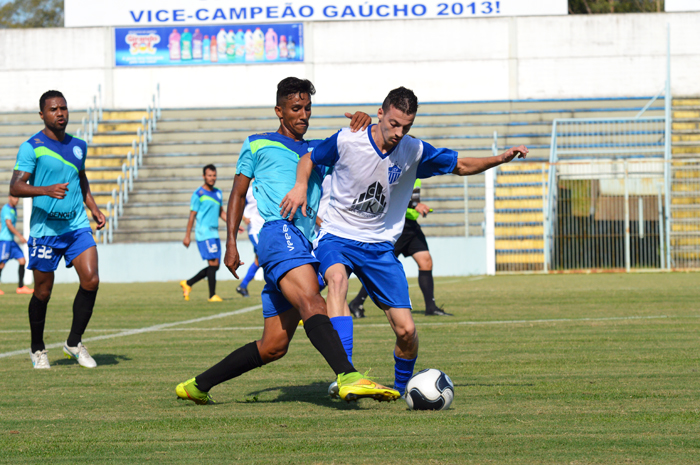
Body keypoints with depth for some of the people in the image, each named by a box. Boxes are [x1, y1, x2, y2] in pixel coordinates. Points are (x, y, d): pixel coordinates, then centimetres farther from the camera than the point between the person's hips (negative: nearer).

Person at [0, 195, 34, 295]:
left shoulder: (14, 209, 16)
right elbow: (8, 224, -24)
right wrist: (20, 236, -29)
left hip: (11, 240, 9)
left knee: (22, 261, 3)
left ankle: (21, 287, 5)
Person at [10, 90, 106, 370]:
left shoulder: (78, 146, 11)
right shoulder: (31, 147, -7)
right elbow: (15, 188, -15)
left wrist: (93, 208, 17)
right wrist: (46, 190, -29)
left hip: (77, 225, 4)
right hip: (44, 228, -4)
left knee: (91, 280, -12)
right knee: (43, 292, 3)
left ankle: (74, 343, 4)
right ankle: (38, 349, 24)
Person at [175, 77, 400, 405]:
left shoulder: (319, 151, 30)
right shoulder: (258, 145, 17)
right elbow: (238, 194, 17)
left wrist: (361, 127, 1)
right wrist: (231, 243, 6)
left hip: (305, 244, 7)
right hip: (279, 231, -7)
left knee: (273, 346, 3)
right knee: (312, 303, -31)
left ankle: (198, 386, 15)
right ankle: (348, 378, -52)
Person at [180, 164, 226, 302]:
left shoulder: (218, 193, 16)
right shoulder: (198, 194, -6)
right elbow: (192, 215, -5)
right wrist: (187, 236, -6)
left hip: (214, 234, 8)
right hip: (204, 234, -8)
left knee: (214, 267, 7)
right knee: (213, 263, -13)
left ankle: (188, 283, 19)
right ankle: (212, 295, -7)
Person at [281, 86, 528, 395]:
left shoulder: (415, 152, -6)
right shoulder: (347, 141, -13)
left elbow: (461, 166, 9)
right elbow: (309, 159, 5)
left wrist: (502, 158, -4)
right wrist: (301, 187, -13)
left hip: (380, 246, 2)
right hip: (337, 237, -2)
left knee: (406, 330, -9)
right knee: (337, 278, -38)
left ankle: (402, 388, 22)